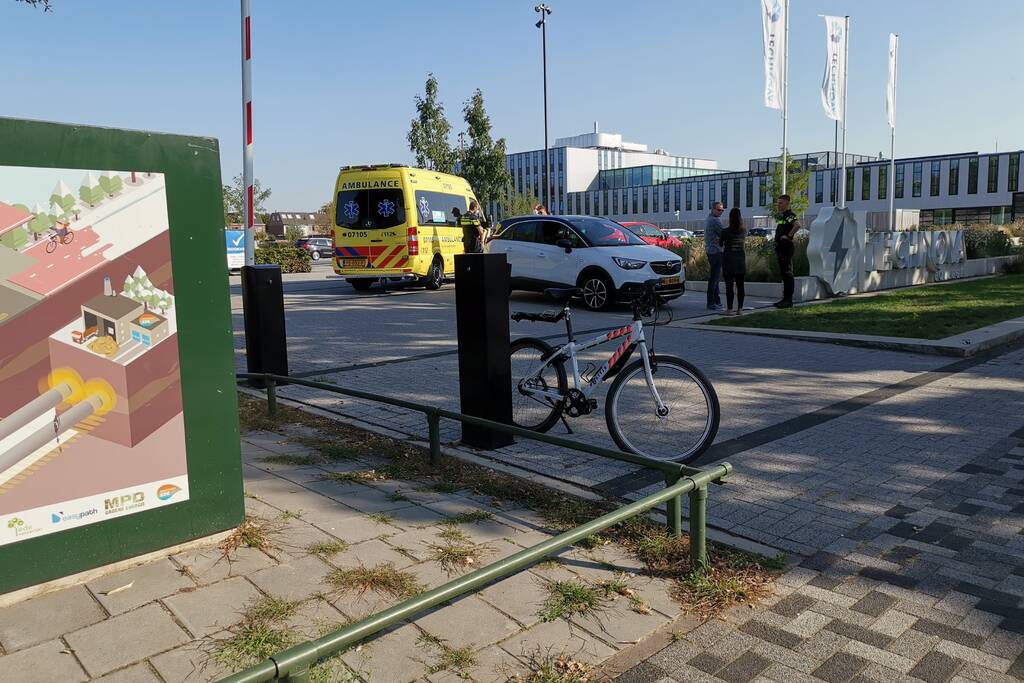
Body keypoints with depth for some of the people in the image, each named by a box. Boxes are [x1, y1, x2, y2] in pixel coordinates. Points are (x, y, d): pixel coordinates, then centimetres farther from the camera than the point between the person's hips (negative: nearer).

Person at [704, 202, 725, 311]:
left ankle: (717, 301, 21)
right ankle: (711, 303, -7)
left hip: (709, 251, 10)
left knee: (714, 277, 15)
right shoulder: (715, 220, -15)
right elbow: (723, 235, -15)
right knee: (714, 278, -8)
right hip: (716, 251, -10)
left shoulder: (708, 219, 16)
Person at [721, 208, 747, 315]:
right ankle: (739, 308, 7)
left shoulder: (725, 232, -11)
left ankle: (729, 308, -2)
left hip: (728, 260, -3)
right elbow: (744, 244, 13)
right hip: (740, 259, 3)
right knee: (740, 285, 7)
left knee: (729, 285, -1)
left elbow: (721, 244, 3)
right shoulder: (744, 231, 0)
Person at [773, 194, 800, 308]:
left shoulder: (789, 215, -12)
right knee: (784, 274, 13)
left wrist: (789, 235, -23)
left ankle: (789, 300, -6)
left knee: (787, 274, -8)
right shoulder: (781, 216, 17)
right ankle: (785, 298, 19)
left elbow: (797, 225, -31)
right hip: (780, 247, 10)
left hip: (786, 247, -10)